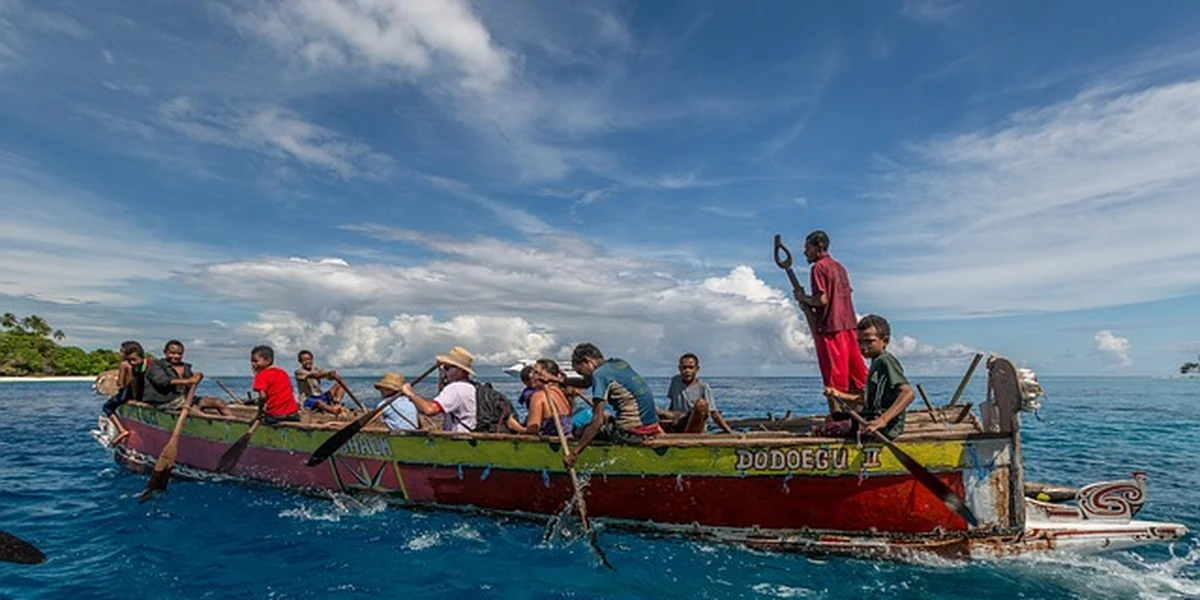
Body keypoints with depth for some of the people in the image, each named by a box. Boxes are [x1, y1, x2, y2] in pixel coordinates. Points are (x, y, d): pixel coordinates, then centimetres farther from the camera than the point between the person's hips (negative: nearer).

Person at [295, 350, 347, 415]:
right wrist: (328, 373, -42)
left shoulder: (316, 370, 14)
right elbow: (313, 375, -24)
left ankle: (336, 404, -31)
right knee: (318, 402, -39)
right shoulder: (299, 372, -3)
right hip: (308, 400, -6)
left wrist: (334, 375, -32)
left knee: (339, 384, -6)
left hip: (321, 397, 7)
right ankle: (337, 412, -62)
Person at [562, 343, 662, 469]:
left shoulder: (600, 374, -10)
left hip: (633, 433, -9)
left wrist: (574, 453, -17)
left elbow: (597, 421, -19)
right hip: (652, 426, 9)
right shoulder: (620, 363, 14)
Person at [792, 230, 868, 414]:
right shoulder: (839, 267, 18)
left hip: (830, 327, -8)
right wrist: (808, 303, 16)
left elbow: (822, 300, -19)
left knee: (834, 374, -4)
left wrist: (803, 298, -1)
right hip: (848, 324, 8)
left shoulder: (819, 267, -9)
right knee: (857, 372, 11)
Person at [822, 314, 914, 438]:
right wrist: (840, 395, 13)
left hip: (886, 428, -11)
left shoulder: (886, 361, -11)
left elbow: (908, 393, -25)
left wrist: (883, 420, -35)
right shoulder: (876, 362, 19)